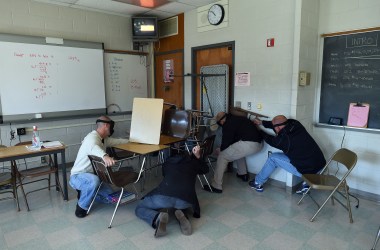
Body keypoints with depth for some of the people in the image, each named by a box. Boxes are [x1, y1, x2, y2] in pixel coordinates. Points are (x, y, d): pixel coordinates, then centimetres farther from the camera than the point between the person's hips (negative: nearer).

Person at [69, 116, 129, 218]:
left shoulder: (103, 139, 8)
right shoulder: (92, 137, -22)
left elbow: (116, 141, 28)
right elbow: (93, 147, -47)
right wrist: (105, 156, -68)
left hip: (90, 176, 9)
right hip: (77, 176, -8)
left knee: (109, 193, -7)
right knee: (94, 180, -40)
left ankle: (84, 192, 18)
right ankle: (81, 206, -13)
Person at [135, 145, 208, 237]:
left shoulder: (168, 162, 29)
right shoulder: (193, 161, 26)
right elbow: (205, 169, 45)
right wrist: (198, 156, 41)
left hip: (164, 196, -1)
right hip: (186, 201, 2)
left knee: (139, 209, 25)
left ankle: (158, 217, -6)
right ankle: (180, 214, 5)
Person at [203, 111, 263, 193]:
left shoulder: (228, 124, -1)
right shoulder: (238, 118, 26)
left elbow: (226, 140, 2)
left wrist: (221, 151, 22)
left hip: (248, 143, -10)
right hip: (259, 144, 10)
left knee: (222, 157, -2)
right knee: (238, 151, 37)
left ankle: (216, 186, -2)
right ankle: (243, 174, 43)